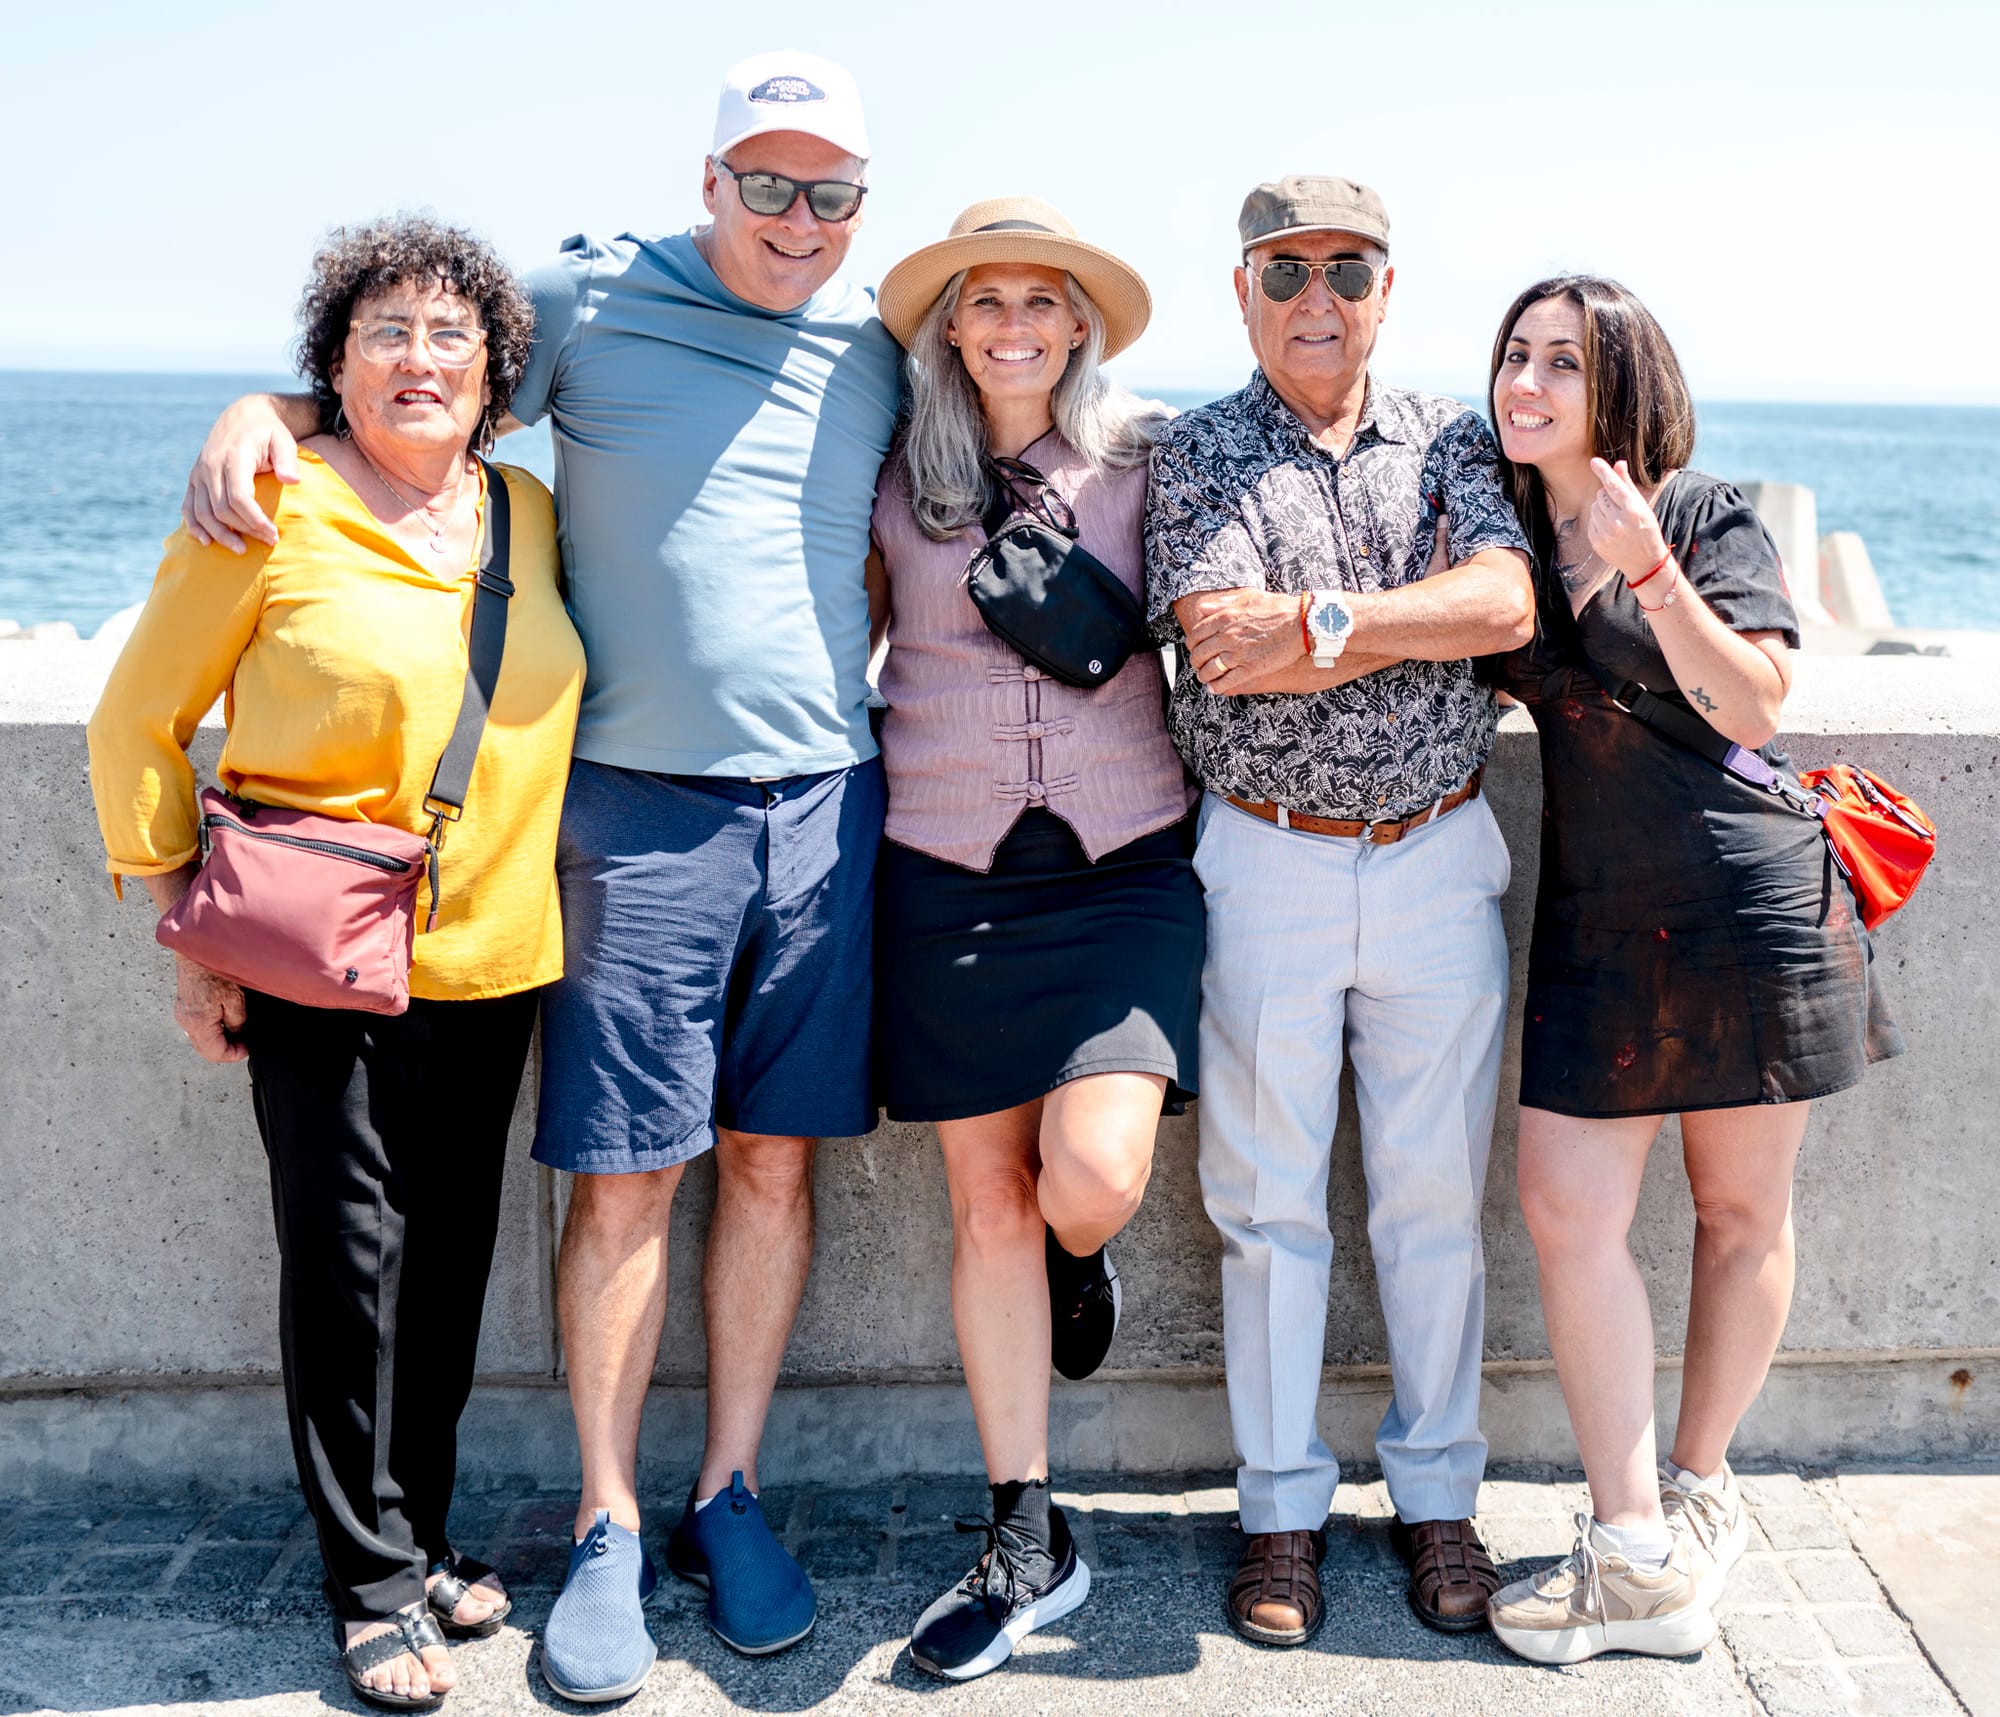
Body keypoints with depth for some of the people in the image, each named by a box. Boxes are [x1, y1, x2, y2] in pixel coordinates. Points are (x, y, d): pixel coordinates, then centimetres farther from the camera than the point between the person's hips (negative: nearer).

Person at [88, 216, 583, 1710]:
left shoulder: (531, 512, 8)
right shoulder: (273, 510, -7)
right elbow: (139, 723, -1)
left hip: (495, 958, 5)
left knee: (452, 1258, 12)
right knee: (346, 1259, -1)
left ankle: (422, 1533, 29)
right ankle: (376, 1585, 15)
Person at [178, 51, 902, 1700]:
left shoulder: (878, 347, 11)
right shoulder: (592, 299, 3)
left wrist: (872, 685, 13)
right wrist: (257, 410, -7)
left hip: (829, 801, 3)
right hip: (641, 803, -3)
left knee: (776, 1159, 6)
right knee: (622, 1174, -2)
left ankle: (731, 1497, 20)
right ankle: (609, 1531, 12)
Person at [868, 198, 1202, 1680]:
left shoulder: (1144, 457, 2)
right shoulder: (898, 481, 5)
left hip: (1123, 865, -1)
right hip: (949, 876, 1)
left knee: (1094, 1175, -18)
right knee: (989, 1205, 5)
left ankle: (1083, 1258, 22)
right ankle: (1028, 1540, 18)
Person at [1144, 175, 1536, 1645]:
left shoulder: (1447, 438, 8)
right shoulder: (1199, 454, 2)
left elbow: (1508, 600, -9)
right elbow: (1225, 643, -14)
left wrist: (1326, 615, -19)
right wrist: (1424, 613, -11)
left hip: (1440, 860, 2)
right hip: (1267, 862, -1)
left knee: (1437, 1195, 8)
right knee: (1271, 1201, 5)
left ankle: (1438, 1496, 23)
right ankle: (1284, 1511, 19)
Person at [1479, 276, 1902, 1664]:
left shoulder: (1709, 517, -4)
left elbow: (1753, 707, -13)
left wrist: (1647, 564, -22)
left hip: (1750, 899, -3)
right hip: (1595, 915, 4)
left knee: (1741, 1210, 7)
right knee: (1568, 1210, -7)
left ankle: (1701, 1487, 26)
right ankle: (1640, 1557, 1)